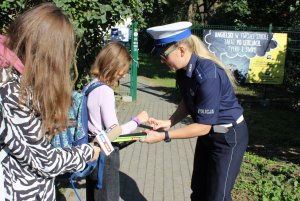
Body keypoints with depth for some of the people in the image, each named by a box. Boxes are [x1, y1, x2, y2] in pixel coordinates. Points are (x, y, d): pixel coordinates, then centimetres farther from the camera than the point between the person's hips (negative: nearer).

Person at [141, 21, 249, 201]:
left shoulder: (208, 75, -32)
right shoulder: (183, 69, -8)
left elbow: (203, 126, -26)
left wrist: (164, 136, -24)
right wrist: (169, 122, -6)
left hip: (228, 137, -8)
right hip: (208, 134, 8)